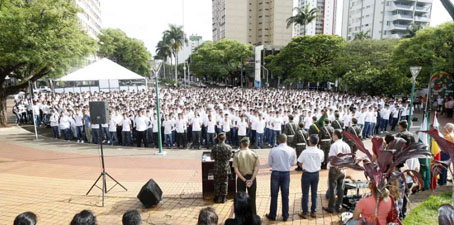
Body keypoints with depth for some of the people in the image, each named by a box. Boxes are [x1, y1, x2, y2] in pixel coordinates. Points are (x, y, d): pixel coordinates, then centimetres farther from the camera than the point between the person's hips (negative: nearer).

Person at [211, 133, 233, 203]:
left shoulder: (215, 147, -10)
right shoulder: (228, 147, -8)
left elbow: (212, 157, -1)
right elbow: (229, 158, 1)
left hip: (217, 167, 0)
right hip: (225, 167, 0)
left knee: (217, 183, 12)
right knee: (224, 182, 12)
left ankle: (216, 198, 19)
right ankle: (223, 198, 17)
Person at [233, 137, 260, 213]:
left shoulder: (237, 155, -7)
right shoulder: (254, 154, -3)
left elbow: (236, 170, -12)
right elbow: (256, 168, -10)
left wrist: (244, 180, -11)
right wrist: (251, 180, -12)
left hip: (241, 179, -1)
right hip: (252, 178, 1)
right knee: (252, 199, 12)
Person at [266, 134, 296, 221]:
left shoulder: (273, 150, -14)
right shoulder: (291, 150, -9)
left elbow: (270, 164, -5)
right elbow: (292, 163, 1)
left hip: (275, 173, -1)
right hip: (286, 173, 1)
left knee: (274, 195, 11)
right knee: (285, 195, 14)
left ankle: (272, 215, 21)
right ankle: (285, 216, 24)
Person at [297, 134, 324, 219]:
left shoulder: (305, 152, -21)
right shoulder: (321, 152, -9)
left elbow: (300, 163, -12)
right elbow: (321, 162, 3)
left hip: (307, 174, -4)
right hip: (316, 174, 4)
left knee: (305, 194, 9)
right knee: (314, 193, 16)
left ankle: (305, 213, 17)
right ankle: (313, 212, 26)